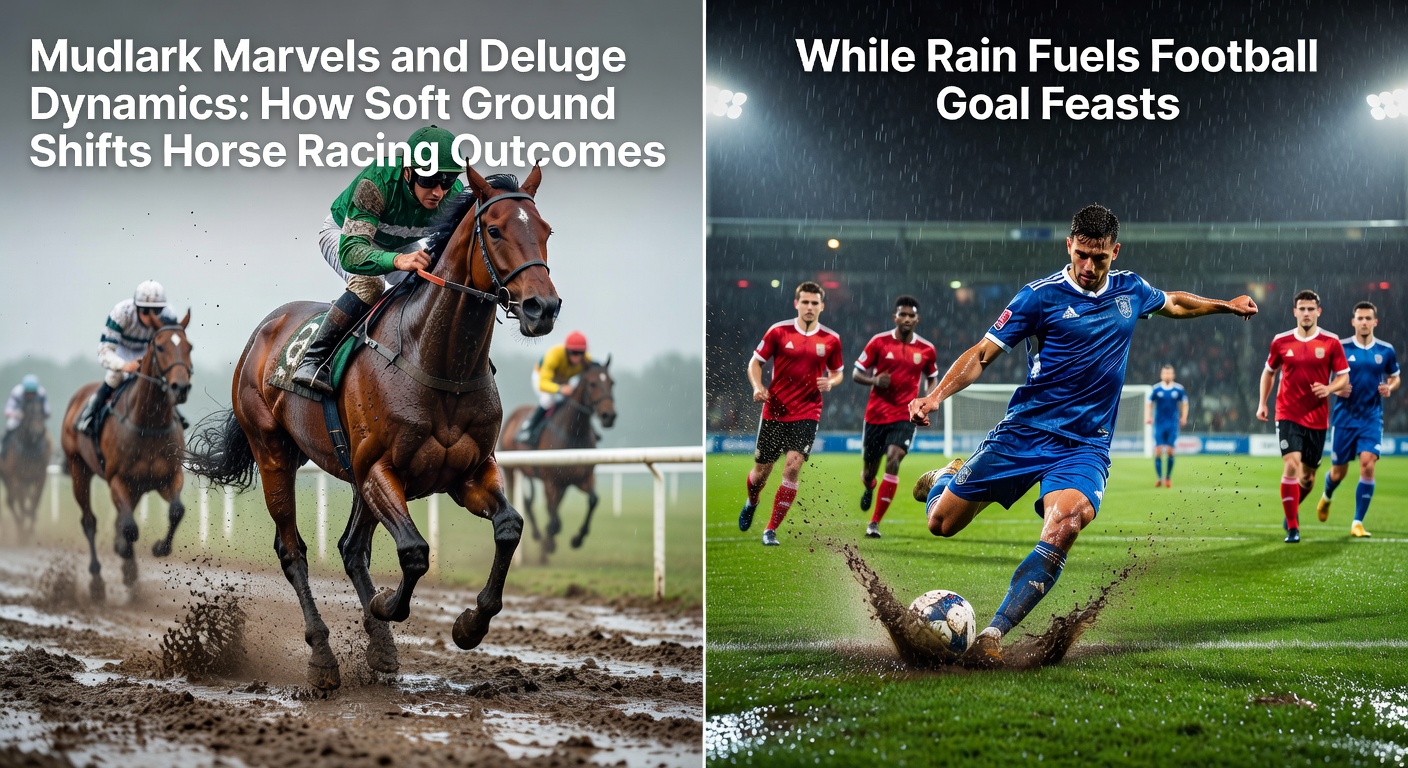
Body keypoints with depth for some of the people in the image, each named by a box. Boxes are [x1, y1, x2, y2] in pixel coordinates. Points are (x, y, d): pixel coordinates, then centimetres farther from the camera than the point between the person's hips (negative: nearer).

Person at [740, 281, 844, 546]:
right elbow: (755, 362, 4)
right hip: (774, 412, 0)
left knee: (793, 467, -16)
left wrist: (830, 382, -8)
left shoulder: (831, 340, 1)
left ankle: (771, 530, -7)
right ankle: (751, 504, 45)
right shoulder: (778, 332, -3)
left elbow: (837, 373, 14)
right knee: (762, 469, 9)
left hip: (807, 414, 0)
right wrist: (758, 387, -14)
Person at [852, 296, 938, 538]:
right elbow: (856, 374, 0)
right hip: (876, 414, 1)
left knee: (893, 460, -22)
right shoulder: (879, 342, -4)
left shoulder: (926, 350, 1)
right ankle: (869, 488, 53)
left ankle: (875, 523, -17)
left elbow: (932, 377, 18)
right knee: (869, 466, 11)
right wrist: (874, 380, -20)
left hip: (905, 416, -1)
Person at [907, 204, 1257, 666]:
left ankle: (993, 634, -31)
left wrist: (1226, 305, 40)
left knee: (1065, 524, -30)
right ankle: (949, 476, 39)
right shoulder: (1041, 295, -6)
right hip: (1024, 432, -2)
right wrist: (937, 394, -21)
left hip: (1087, 444, 2)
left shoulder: (1130, 291, 8)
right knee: (942, 522, 0)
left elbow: (1173, 303, 33)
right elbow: (983, 353, -7)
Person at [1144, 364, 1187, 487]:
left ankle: (1168, 477, 11)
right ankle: (1159, 478, -1)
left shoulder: (1179, 389, 1)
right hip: (1159, 424, 0)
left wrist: (1184, 417, 1)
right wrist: (1148, 416, -11)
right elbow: (1148, 404, 4)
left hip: (1173, 424, 0)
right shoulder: (1156, 389, 0)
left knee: (1170, 451, -2)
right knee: (1158, 451, -7)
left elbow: (1184, 403, 12)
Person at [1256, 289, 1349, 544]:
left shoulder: (1331, 342, -2)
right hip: (1288, 415, -1)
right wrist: (1262, 403, 10)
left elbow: (1344, 377, 2)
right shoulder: (1281, 341, 2)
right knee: (1291, 466, -18)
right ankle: (1292, 528, -12)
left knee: (1308, 475, 9)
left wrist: (1329, 388, -18)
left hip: (1317, 418, 1)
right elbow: (1269, 372, 17)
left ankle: (1293, 509, 41)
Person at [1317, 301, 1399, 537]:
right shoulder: (1341, 348, -3)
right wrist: (1336, 388, -14)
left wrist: (1389, 388, -6)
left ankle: (1358, 523, -8)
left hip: (1372, 418, 1)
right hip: (1345, 417, 0)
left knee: (1367, 465, -17)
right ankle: (1326, 498, 43)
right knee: (1339, 471, 6)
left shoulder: (1386, 350, 2)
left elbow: (1395, 377, 17)